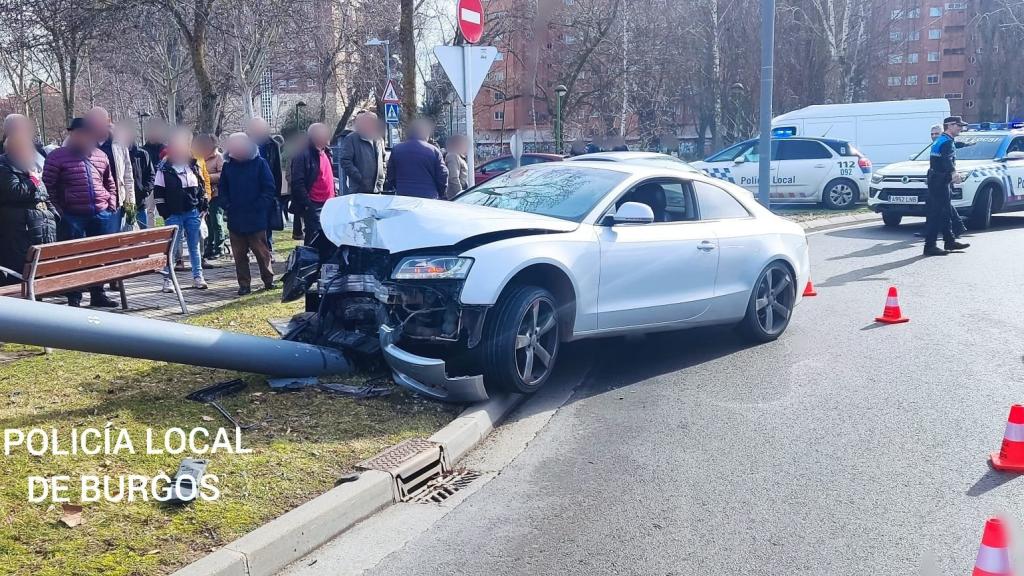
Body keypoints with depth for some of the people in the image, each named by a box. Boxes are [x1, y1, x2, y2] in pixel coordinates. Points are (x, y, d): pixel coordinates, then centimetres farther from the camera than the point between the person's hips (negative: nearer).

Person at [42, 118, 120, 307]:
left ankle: (98, 294, 22)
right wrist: (60, 210, -10)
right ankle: (74, 299, 9)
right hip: (72, 218, -4)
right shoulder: (57, 157, -4)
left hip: (102, 215, 5)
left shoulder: (100, 156, 12)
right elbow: (48, 187, -5)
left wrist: (112, 203, 10)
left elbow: (110, 183, 22)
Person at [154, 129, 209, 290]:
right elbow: (158, 192, -4)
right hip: (174, 214, -3)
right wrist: (165, 213, -8)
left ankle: (197, 276, 15)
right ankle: (168, 279, 6)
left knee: (194, 245, 8)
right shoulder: (165, 167, -4)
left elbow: (202, 186, 15)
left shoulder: (193, 165, 9)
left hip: (193, 212, 4)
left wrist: (204, 206, 7)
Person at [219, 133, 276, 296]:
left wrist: (259, 207, -13)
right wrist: (226, 205, -4)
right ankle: (244, 284, 15)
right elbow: (222, 190, 13)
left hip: (256, 219, -3)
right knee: (239, 254, 7)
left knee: (261, 251, 4)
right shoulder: (228, 166, 8)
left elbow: (269, 189, -5)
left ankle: (268, 280, 18)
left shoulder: (260, 163, -3)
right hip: (235, 220, 4)